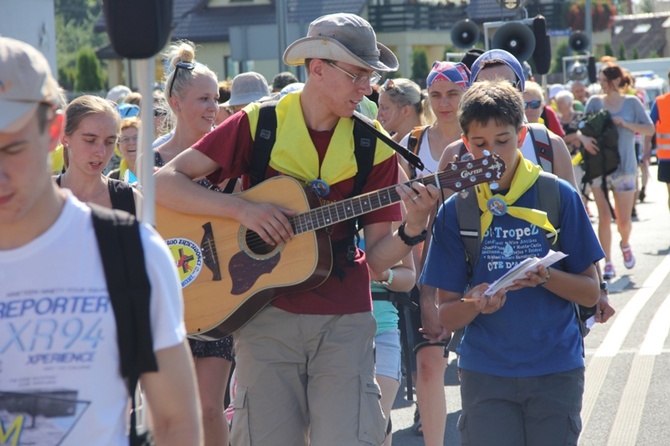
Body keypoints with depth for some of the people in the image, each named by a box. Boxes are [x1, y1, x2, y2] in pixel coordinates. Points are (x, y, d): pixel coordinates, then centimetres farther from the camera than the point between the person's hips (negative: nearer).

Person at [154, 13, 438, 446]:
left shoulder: (374, 148, 5)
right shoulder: (258, 125, 0)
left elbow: (377, 257, 4)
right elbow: (165, 183, -5)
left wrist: (413, 228, -16)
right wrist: (242, 208, -17)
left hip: (345, 323, 1)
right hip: (268, 316, -1)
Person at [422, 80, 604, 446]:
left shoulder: (558, 196, -1)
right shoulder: (455, 211, 2)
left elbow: (590, 291, 2)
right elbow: (447, 316, 2)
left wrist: (545, 278, -17)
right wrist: (475, 304, -20)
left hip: (556, 370, 0)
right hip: (486, 372, 0)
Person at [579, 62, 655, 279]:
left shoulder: (632, 102, 0)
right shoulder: (594, 102, 3)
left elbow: (650, 130, -3)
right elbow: (581, 127, 4)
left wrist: (624, 123, -15)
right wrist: (584, 138, -18)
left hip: (624, 167, -1)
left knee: (624, 219, 3)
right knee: (604, 217, -4)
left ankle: (625, 244, 36)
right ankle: (607, 263, 4)